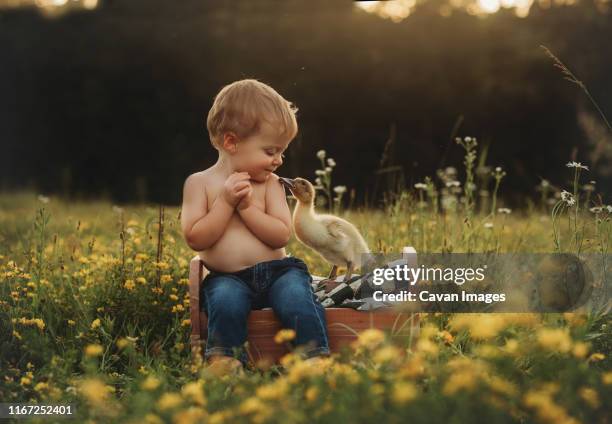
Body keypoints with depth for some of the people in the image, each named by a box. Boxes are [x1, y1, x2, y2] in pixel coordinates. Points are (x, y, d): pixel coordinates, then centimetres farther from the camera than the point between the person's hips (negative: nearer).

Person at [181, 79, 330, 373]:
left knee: (297, 298, -28)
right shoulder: (199, 183, 3)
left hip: (276, 271, 2)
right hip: (227, 277, -1)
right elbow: (195, 239, -7)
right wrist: (226, 202, -12)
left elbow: (281, 236, -3)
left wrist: (247, 206, -12)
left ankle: (317, 361, -23)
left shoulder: (270, 184, 8)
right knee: (226, 302, -34)